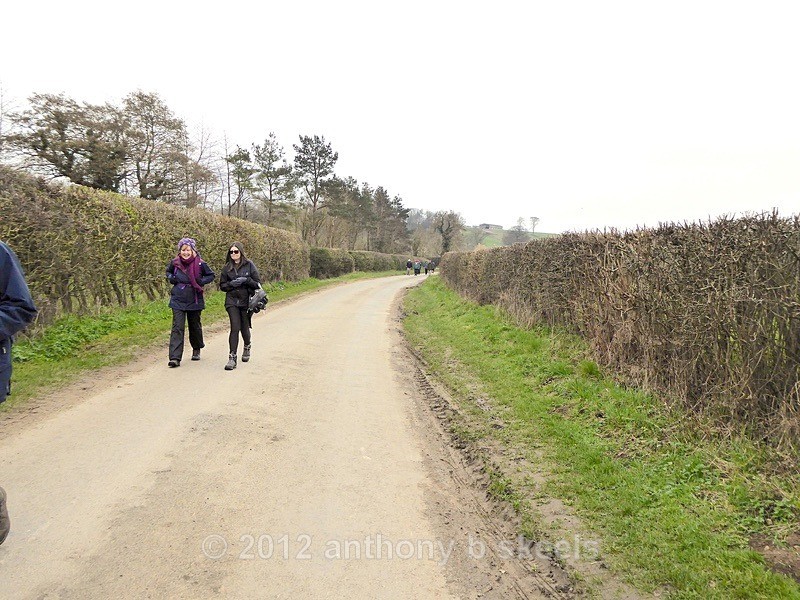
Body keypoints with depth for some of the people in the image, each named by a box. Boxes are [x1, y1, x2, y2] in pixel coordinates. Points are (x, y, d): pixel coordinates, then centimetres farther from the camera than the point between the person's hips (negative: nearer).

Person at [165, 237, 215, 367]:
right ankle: (175, 358, -14)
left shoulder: (200, 264, -7)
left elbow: (211, 275, 7)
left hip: (195, 301, 0)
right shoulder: (175, 263, -1)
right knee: (177, 327, -10)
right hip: (178, 301, 0)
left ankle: (196, 350, 41)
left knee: (195, 326, 15)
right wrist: (171, 278, -1)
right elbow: (168, 271, 20)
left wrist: (201, 282, -9)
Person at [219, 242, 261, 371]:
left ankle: (247, 347, 40)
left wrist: (246, 280, -16)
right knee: (235, 328, -11)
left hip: (246, 301, -1)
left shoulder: (249, 265, -1)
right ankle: (232, 357, -8)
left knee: (244, 328, 7)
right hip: (232, 301, 1)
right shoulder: (227, 267, 6)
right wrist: (231, 284, -10)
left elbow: (258, 283, 0)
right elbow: (222, 285, 10)